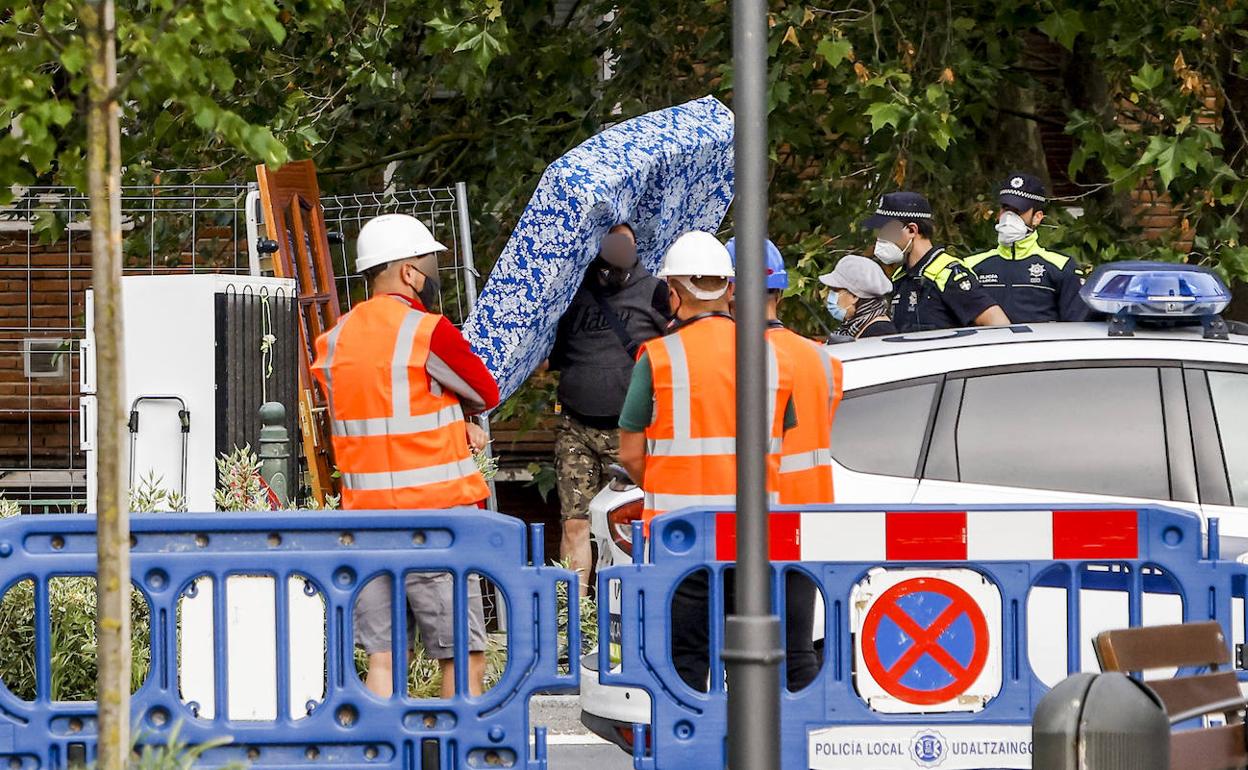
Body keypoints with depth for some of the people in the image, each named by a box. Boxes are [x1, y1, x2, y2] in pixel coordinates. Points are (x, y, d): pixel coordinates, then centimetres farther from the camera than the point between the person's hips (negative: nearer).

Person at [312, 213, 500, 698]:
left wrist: (453, 424, 8)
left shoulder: (333, 342, 10)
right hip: (435, 513, -6)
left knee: (382, 657, 6)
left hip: (366, 513, 6)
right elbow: (486, 395, 1)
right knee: (463, 657, 0)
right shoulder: (427, 331, -11)